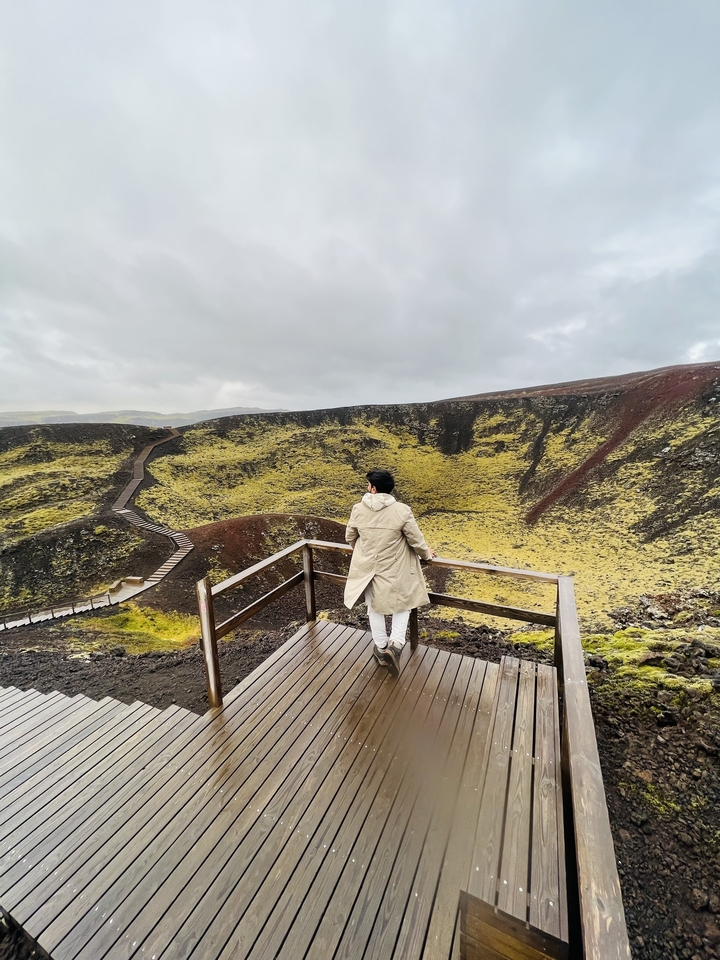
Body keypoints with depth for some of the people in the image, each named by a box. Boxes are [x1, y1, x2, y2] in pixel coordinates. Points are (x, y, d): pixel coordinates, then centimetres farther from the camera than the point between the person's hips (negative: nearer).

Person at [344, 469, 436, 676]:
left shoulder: (358, 509, -10)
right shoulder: (402, 510, -19)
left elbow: (350, 537, 3)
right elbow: (416, 540, -10)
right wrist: (426, 554, 11)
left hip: (367, 568, 3)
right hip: (395, 570, -2)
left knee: (374, 607, 21)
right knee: (402, 604, 21)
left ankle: (381, 648, 34)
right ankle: (395, 644, 8)